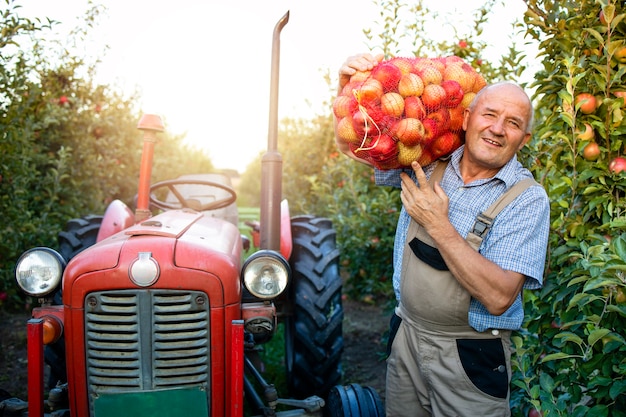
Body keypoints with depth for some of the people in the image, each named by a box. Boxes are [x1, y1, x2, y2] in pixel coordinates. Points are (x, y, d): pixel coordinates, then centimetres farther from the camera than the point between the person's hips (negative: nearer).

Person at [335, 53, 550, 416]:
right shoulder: (429, 160, -2)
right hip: (406, 336, 4)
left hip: (470, 357, -4)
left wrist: (438, 224, -26)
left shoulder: (528, 199, -15)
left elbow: (498, 297, -25)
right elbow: (354, 146, 7)